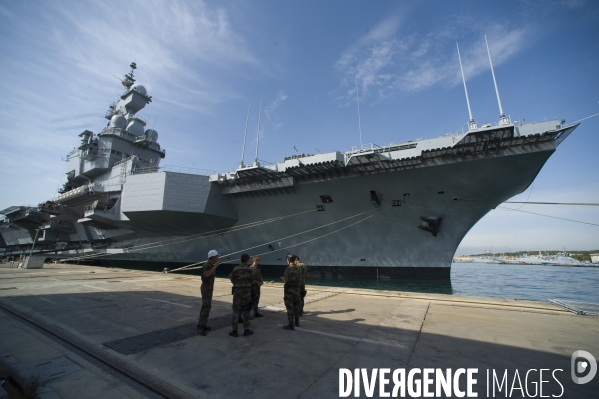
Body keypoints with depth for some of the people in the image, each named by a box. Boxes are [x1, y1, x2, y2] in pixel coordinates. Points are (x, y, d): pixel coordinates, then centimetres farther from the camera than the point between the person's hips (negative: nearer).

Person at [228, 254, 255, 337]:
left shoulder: (236, 269, -8)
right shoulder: (250, 270, -8)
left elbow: (231, 277, 4)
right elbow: (251, 281, 1)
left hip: (237, 291, 0)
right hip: (247, 292, 0)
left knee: (236, 311, 8)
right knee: (246, 311, 10)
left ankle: (235, 331, 12)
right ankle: (246, 330, 15)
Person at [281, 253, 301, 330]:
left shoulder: (288, 269, -19)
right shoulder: (297, 268, 5)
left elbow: (285, 280, -21)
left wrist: (282, 278, 1)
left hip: (289, 290, -8)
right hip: (296, 289, 8)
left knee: (290, 307, 0)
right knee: (296, 306, 18)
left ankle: (291, 325, 6)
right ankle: (297, 322, 29)